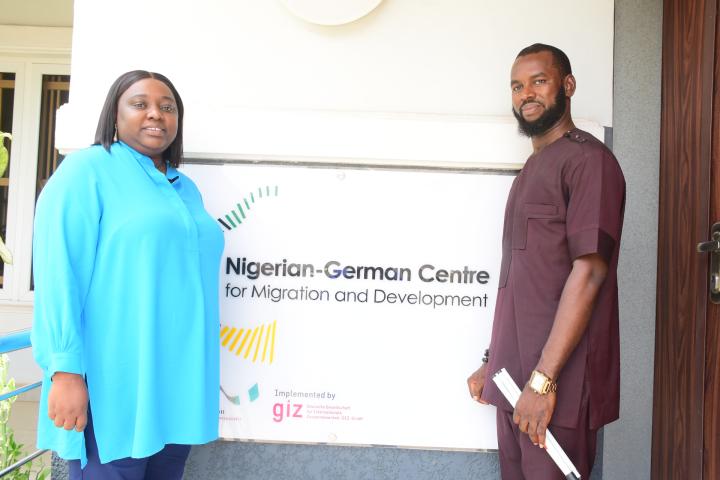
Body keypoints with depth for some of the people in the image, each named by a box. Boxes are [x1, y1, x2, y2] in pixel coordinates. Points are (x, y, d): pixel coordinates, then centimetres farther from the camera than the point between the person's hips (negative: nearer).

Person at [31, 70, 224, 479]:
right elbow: (58, 272, -12)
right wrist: (66, 371, -18)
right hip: (114, 385, -6)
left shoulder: (187, 189, 16)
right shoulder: (88, 170, -3)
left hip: (178, 381, 7)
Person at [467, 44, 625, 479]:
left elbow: (588, 272, -18)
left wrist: (544, 378, -21)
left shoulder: (588, 160, -9)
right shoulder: (533, 169, 17)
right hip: (516, 378, 8)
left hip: (559, 381, -8)